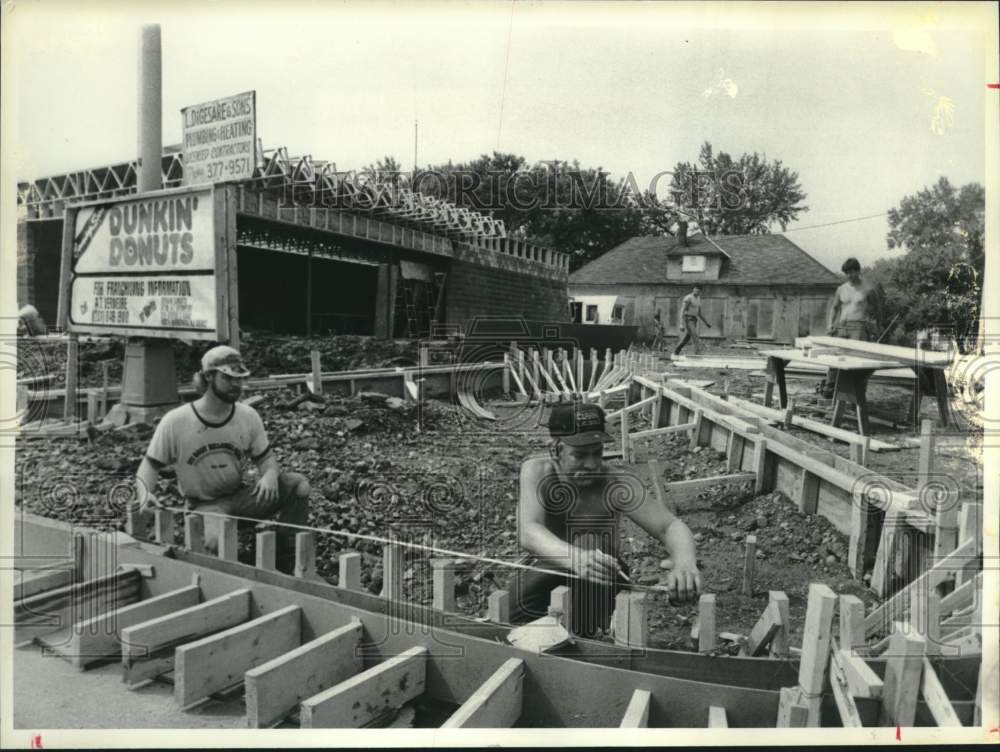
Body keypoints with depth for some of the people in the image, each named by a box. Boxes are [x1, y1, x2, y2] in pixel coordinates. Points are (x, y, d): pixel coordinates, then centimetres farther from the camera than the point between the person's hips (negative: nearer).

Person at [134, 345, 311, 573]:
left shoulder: (248, 416, -4)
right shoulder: (175, 422, -12)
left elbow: (266, 457, 5)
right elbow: (150, 465, -3)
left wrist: (270, 475, -20)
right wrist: (145, 494, -25)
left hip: (240, 497, 4)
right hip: (203, 506, -4)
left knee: (298, 485, -20)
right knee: (214, 542, -39)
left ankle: (284, 566, -10)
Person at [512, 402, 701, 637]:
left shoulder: (617, 484, -20)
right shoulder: (536, 471, -20)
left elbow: (671, 526, -23)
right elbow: (528, 533, -35)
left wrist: (685, 563, -48)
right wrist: (575, 557, -56)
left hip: (600, 582, 1)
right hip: (543, 569, 0)